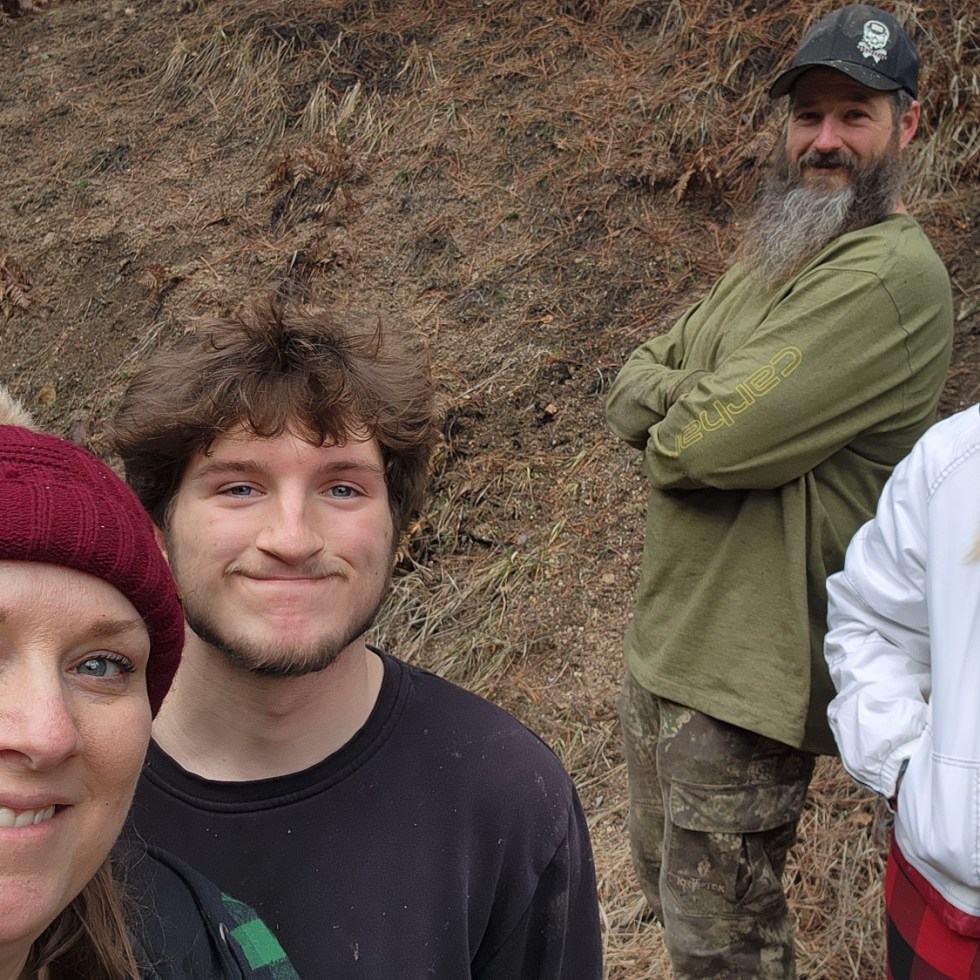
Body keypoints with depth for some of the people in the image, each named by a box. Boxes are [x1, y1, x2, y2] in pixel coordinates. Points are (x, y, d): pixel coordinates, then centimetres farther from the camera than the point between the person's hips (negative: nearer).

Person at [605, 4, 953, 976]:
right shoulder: (774, 256, 12)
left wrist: (671, 416, -5)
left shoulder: (893, 274, -18)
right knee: (664, 882, 24)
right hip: (664, 636, 9)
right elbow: (629, 390, 6)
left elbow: (716, 442, -27)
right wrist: (697, 400, -14)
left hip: (745, 672, -9)